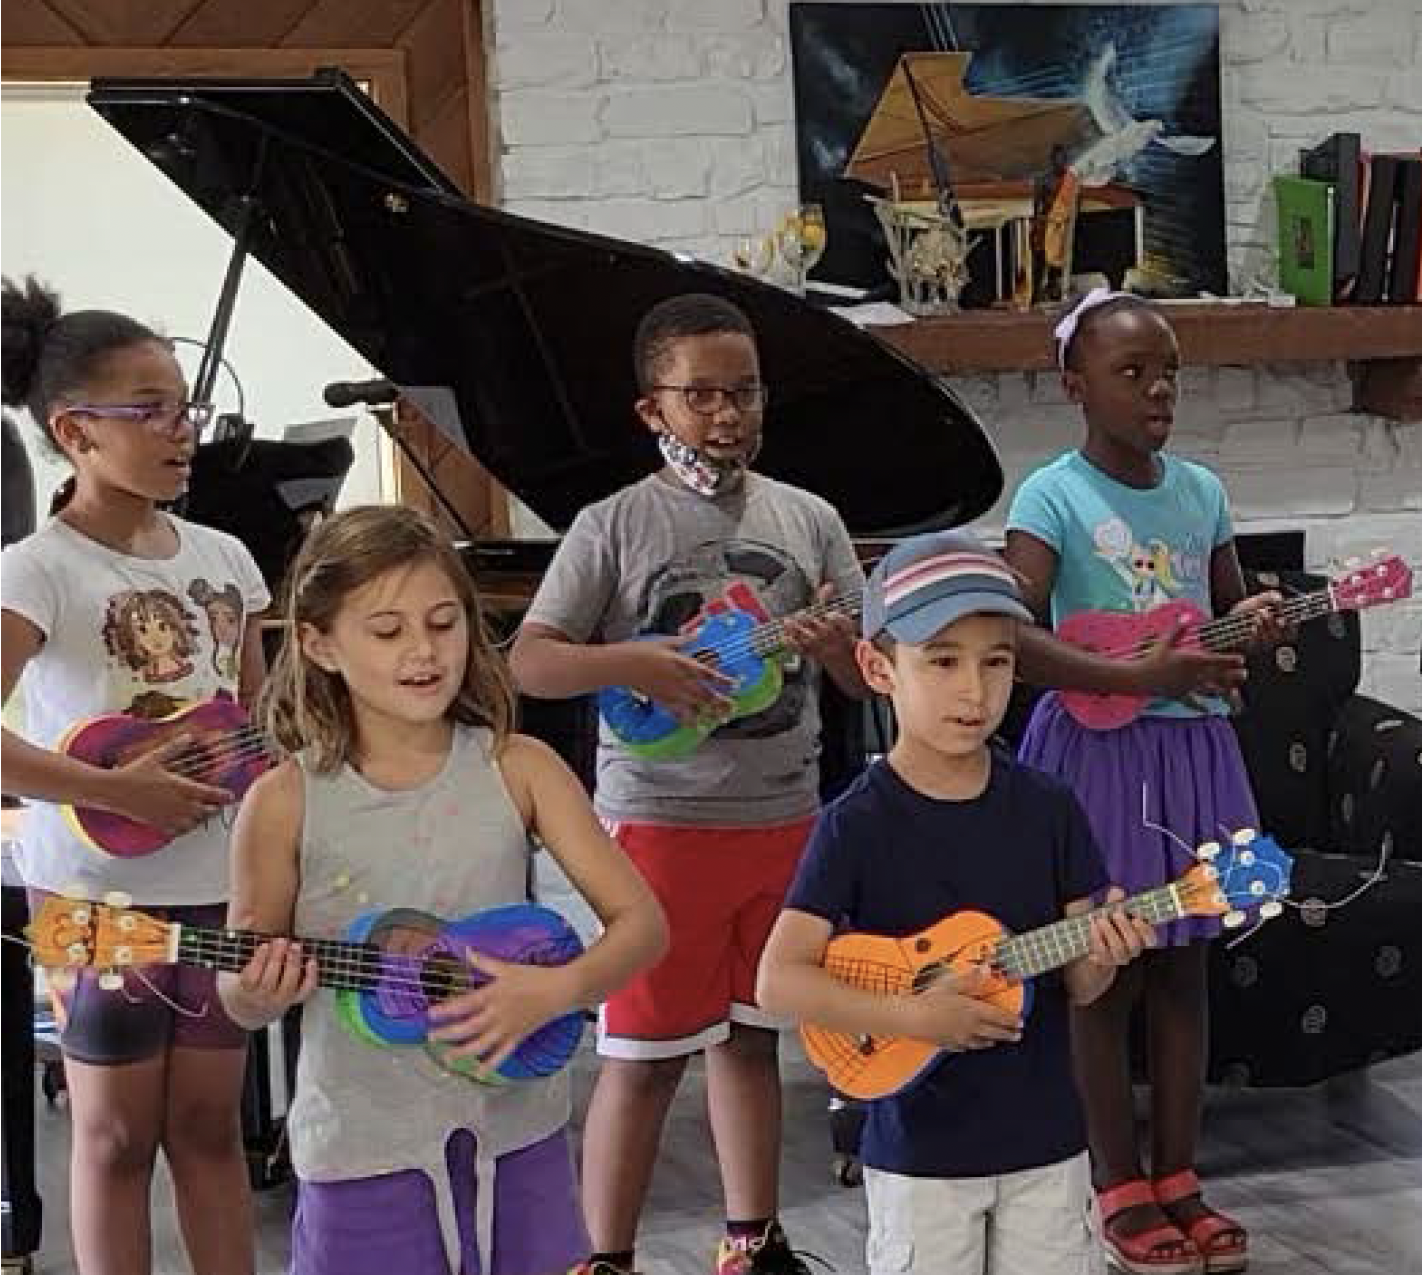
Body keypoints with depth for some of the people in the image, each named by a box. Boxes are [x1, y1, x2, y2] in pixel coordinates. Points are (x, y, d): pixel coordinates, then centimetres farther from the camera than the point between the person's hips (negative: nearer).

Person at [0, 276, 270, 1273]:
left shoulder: (221, 556, 5)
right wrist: (117, 791, -26)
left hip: (221, 880, 5)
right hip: (98, 890, -5)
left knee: (210, 1122, 13)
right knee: (119, 1131, 7)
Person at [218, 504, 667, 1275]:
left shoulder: (517, 770, -4)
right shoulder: (288, 802, -8)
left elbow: (640, 921, -4)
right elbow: (240, 1001, 1)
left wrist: (555, 990, -22)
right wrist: (262, 991, -21)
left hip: (514, 1133, 2)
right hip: (361, 1151, -1)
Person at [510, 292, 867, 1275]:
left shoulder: (809, 520, 6)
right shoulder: (615, 526, -4)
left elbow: (869, 681, 8)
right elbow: (529, 664, -9)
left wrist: (835, 645, -15)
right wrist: (630, 662, -25)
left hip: (785, 821, 4)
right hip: (660, 823, -4)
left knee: (750, 1038, 15)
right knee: (645, 1055, 0)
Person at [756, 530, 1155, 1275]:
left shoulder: (1048, 809, -1)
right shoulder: (857, 824, -11)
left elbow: (1075, 984, 3)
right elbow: (780, 981, -16)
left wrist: (1101, 954, -20)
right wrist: (911, 1016, -25)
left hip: (1045, 1140, 3)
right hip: (921, 1150, -3)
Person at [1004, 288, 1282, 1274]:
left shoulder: (1201, 489, 6)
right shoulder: (1054, 496, -12)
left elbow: (1229, 612, 16)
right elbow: (1015, 639, -21)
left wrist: (1253, 623, -8)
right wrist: (1141, 676, -27)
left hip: (1193, 747, 5)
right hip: (1100, 747, -5)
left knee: (1183, 967, 11)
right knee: (1104, 976, 4)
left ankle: (1178, 1180, 23)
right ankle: (1122, 1192, 17)